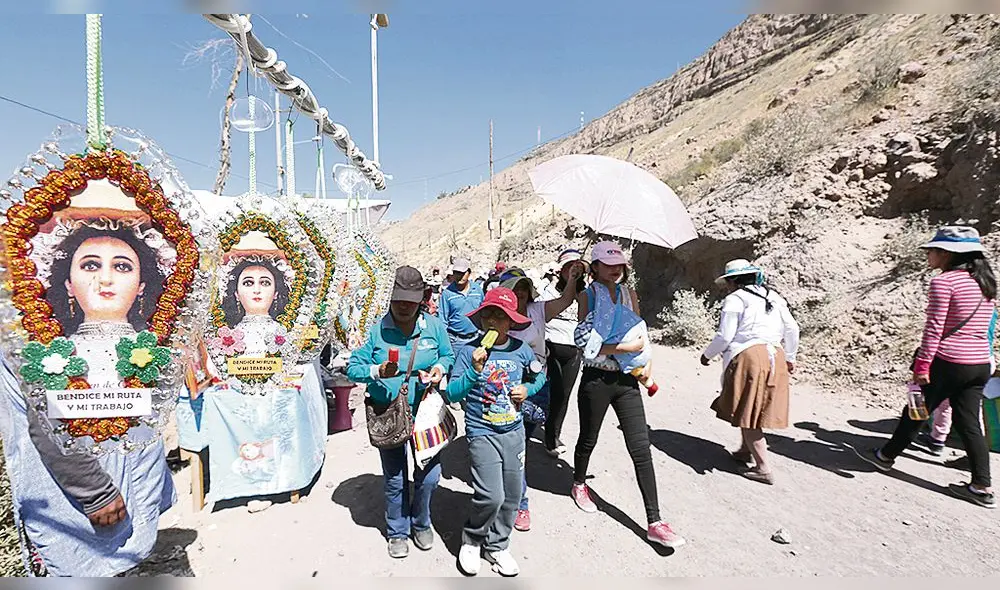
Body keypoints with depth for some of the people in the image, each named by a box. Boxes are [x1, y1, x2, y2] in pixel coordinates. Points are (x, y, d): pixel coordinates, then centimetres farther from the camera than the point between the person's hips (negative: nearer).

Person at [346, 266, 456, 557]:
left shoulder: (434, 326, -3)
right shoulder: (377, 330, -8)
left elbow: (448, 356, 10)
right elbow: (353, 368, -6)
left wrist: (440, 367, -12)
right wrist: (377, 371, -26)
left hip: (426, 414, 1)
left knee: (428, 476, 8)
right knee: (395, 480, 13)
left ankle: (421, 524, 38)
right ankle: (398, 531, 39)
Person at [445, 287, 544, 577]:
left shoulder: (521, 349, -3)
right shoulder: (469, 351, -12)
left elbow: (539, 376, 15)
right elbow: (452, 393, -14)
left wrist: (528, 390, -5)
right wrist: (474, 370, -26)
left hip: (514, 432, 4)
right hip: (482, 433, -4)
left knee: (511, 494, 12)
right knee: (491, 495, -12)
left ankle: (497, 546, 37)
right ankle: (471, 541, 19)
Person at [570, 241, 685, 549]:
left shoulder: (629, 295, 7)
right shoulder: (587, 296, -7)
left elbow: (639, 336, 13)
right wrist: (626, 346, -19)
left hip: (626, 379, 4)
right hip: (596, 379, -3)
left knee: (641, 449, 0)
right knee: (589, 440, 16)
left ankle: (654, 523, 7)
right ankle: (579, 484, 46)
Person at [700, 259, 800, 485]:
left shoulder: (735, 299, -5)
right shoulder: (773, 297, 17)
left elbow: (725, 336, -10)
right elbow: (792, 329, 16)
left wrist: (708, 355, 6)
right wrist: (790, 357, 28)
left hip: (748, 357, -8)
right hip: (775, 357, 8)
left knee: (748, 413, 1)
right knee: (754, 408, 20)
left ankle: (763, 468, 2)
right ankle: (745, 450, 33)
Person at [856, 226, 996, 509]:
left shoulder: (943, 282, -14)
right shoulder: (987, 283, 11)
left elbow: (934, 328, -18)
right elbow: (983, 326, 17)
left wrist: (922, 365, -14)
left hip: (948, 363, -7)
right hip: (981, 364, 7)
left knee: (916, 411, 9)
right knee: (968, 423, 11)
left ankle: (886, 455, 26)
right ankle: (982, 487, 13)